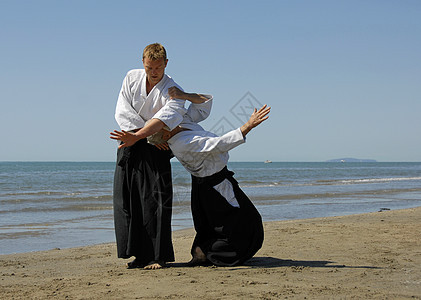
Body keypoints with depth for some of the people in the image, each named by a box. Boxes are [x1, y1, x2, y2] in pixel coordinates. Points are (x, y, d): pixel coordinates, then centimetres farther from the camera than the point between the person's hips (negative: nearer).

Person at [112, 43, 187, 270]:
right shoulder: (132, 78, 0)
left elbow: (161, 121, -28)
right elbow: (123, 112, -8)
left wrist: (136, 136, -43)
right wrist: (155, 137, -16)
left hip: (155, 151, -3)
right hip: (129, 147, 3)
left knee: (156, 200, -9)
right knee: (127, 199, -1)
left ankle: (157, 256, -4)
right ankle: (139, 254, 5)